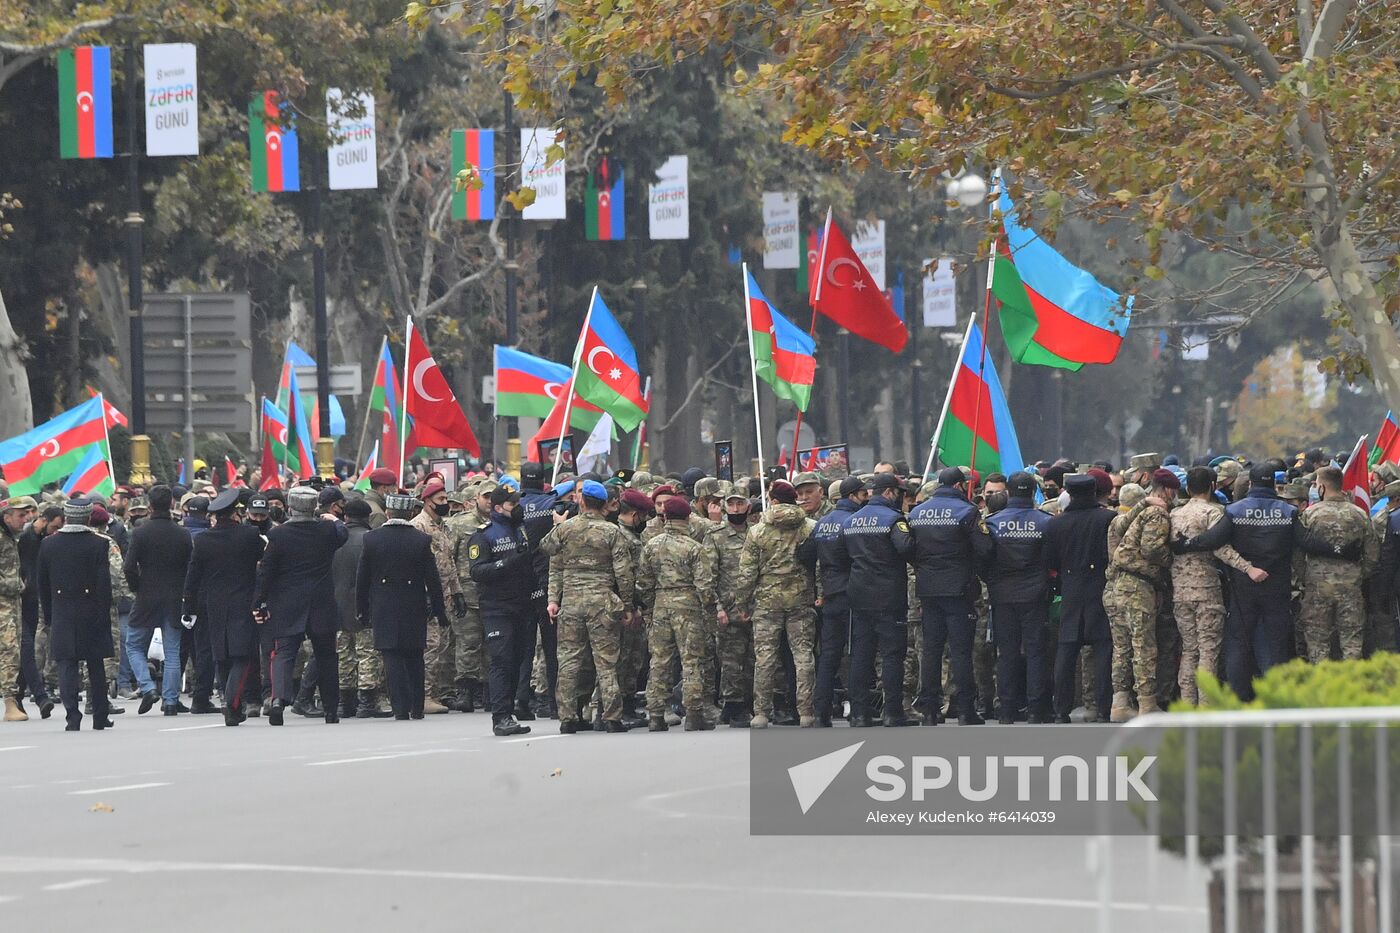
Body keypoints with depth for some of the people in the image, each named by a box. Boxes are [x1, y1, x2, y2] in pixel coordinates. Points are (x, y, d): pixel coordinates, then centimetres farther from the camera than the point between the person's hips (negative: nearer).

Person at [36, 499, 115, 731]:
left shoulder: (48, 544, 1)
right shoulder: (99, 544, -7)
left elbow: (43, 584, 6)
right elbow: (104, 583, -9)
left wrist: (48, 616, 13)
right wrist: (103, 615, -4)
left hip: (61, 616, 1)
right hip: (91, 614, -1)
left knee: (66, 665, 0)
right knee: (96, 666, 10)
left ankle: (72, 714, -14)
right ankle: (100, 717, 17)